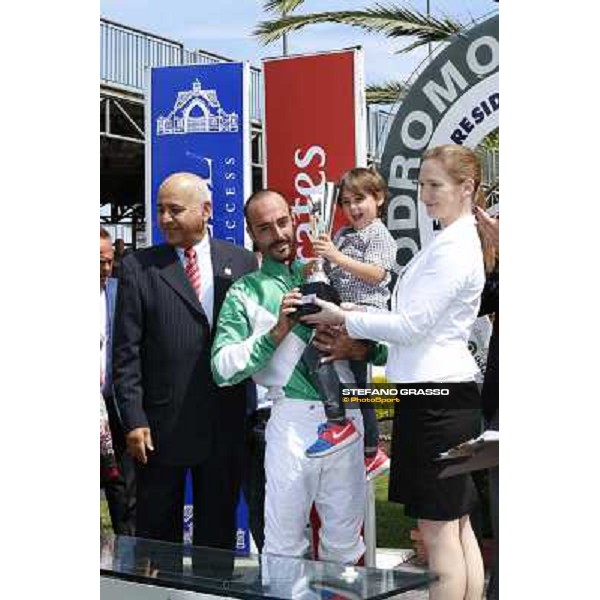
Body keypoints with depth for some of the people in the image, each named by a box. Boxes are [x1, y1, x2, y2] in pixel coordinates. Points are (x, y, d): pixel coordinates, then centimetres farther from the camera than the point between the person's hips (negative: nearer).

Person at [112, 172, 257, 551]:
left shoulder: (242, 262, 4)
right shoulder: (139, 267, 0)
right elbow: (126, 353, -2)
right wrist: (134, 420, -8)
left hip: (226, 427, 1)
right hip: (161, 427, -1)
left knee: (218, 535, 13)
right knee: (158, 535, 10)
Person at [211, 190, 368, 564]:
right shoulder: (244, 293, 6)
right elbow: (223, 368, -5)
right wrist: (276, 332, -13)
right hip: (293, 417, -2)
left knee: (345, 539, 11)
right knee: (285, 542, 4)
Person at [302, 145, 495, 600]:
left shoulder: (454, 249, -15)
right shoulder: (450, 243, 16)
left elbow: (410, 324, -18)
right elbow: (418, 320, 19)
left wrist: (343, 318, -9)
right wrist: (356, 337, 9)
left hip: (438, 398, -10)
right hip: (442, 392, 10)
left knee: (439, 529, -4)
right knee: (458, 526, 13)